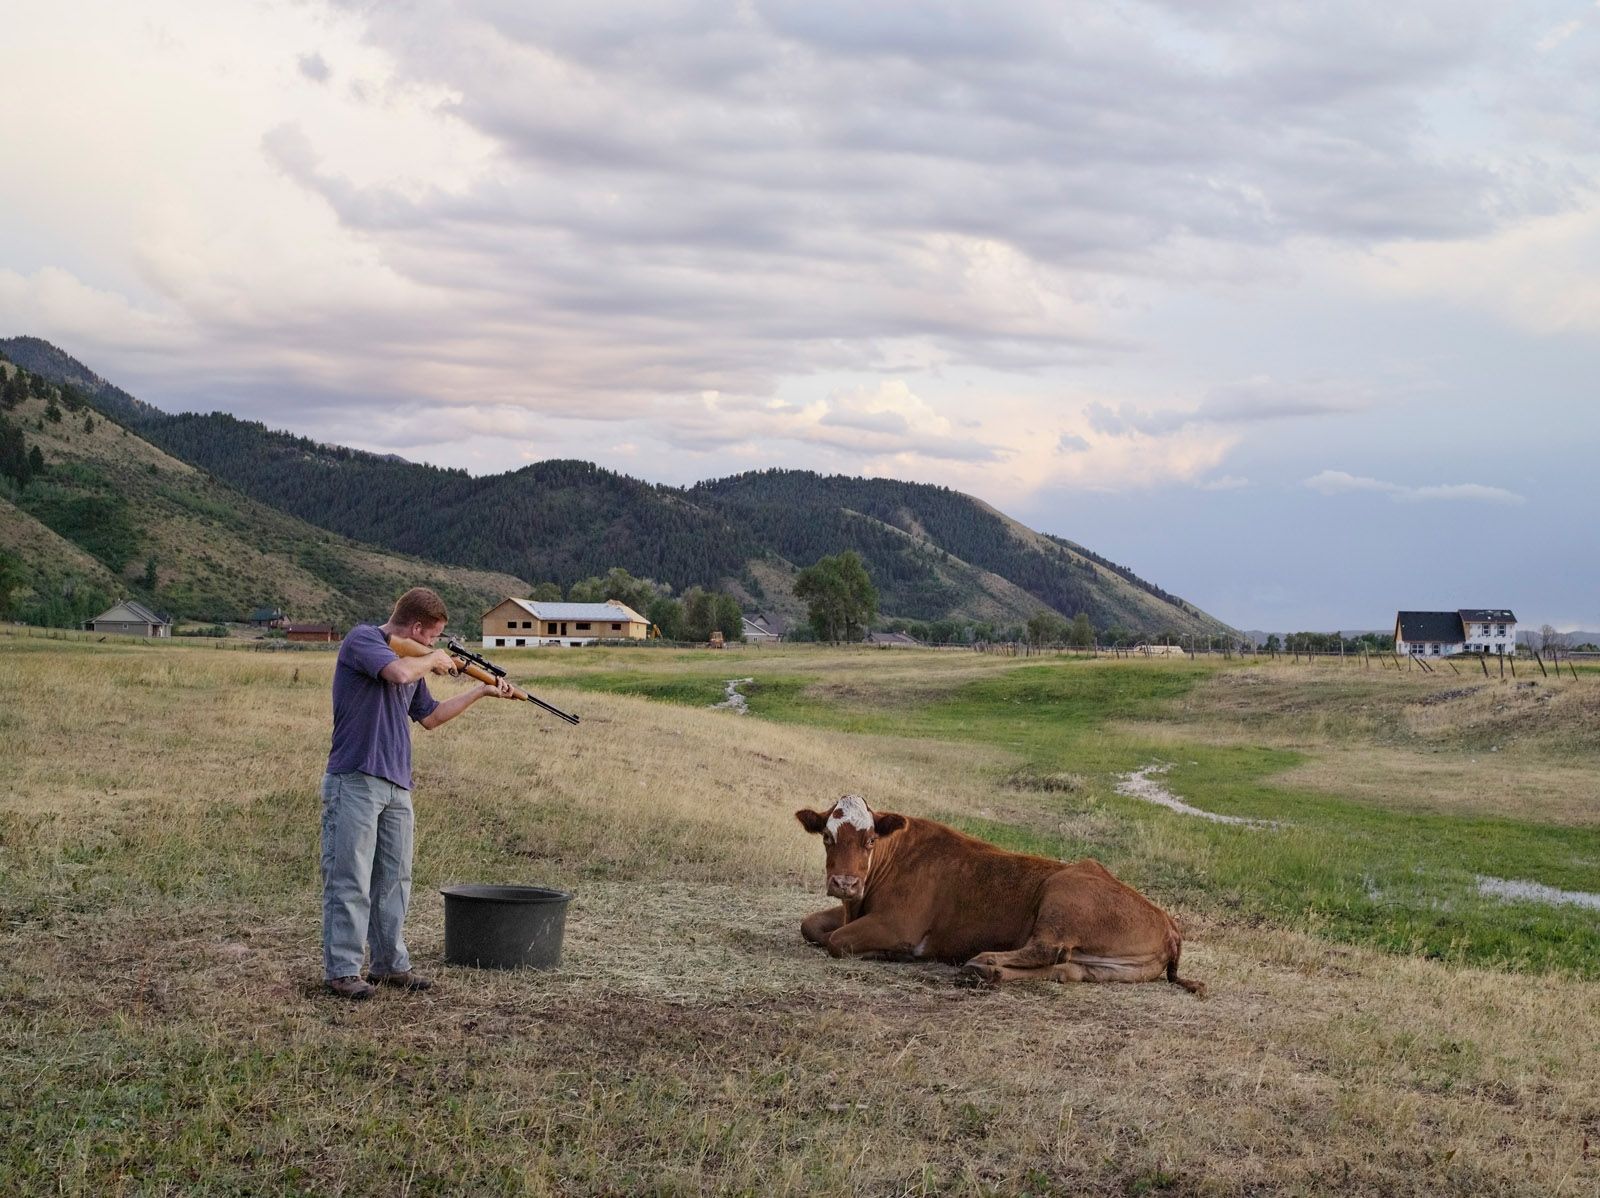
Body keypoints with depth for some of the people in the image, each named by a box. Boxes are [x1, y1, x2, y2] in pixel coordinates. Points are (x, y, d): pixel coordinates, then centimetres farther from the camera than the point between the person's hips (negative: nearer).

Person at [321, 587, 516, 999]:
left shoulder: (413, 658, 18)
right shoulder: (362, 639, -7)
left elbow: (430, 716, 27)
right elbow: (400, 673, -25)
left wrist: (483, 691, 26)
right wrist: (433, 660, -5)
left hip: (397, 787, 9)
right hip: (355, 782, -8)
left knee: (395, 880, 11)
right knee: (349, 881, -5)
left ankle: (391, 964, 19)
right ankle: (341, 970, 1)